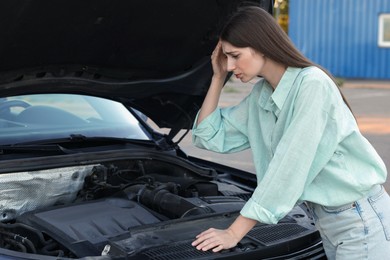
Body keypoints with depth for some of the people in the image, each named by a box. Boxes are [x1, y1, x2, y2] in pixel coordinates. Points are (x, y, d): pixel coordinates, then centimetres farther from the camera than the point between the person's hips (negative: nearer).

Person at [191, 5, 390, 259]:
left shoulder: (312, 85, -21)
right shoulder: (261, 95, 5)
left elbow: (289, 167, -24)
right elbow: (210, 137, 11)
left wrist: (234, 232, -23)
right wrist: (218, 78, 2)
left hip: (359, 219, -8)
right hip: (326, 219, 8)